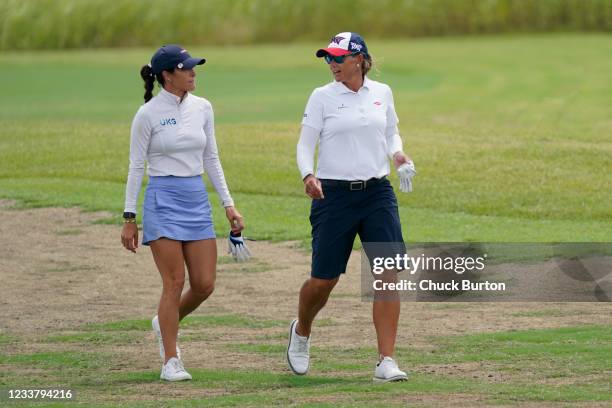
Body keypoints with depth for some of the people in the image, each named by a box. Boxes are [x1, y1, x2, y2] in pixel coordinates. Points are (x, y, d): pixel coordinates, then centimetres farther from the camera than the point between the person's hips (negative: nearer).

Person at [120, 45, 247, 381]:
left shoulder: (201, 108, 8)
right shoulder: (148, 114, -7)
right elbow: (136, 167, -4)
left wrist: (228, 204, 11)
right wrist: (129, 218, -5)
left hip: (197, 199, 5)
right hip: (163, 199, -5)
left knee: (204, 284, 1)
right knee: (174, 283, -8)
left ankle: (165, 323, 30)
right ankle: (170, 361, 2)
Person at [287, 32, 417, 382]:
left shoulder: (382, 93, 8)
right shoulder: (323, 97, 0)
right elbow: (305, 144, -1)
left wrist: (398, 154, 0)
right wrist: (308, 175, -20)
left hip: (377, 193, 2)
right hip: (334, 194, -2)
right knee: (324, 280, 1)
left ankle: (386, 361, -8)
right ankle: (301, 331, 34)